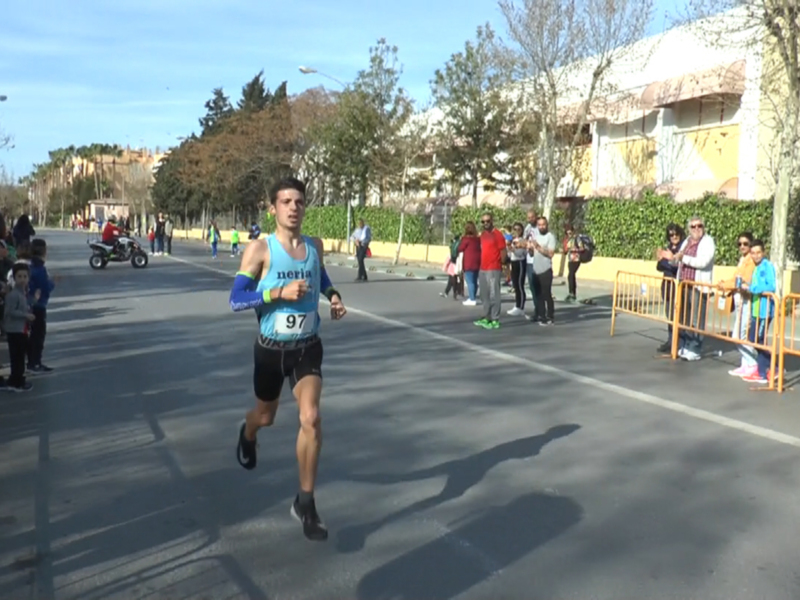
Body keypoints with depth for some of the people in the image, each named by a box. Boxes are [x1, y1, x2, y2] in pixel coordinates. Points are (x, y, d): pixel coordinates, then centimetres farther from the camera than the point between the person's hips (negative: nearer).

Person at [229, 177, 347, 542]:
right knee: (265, 416, 19)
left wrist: (333, 295, 2)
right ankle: (247, 435, 60)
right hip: (271, 349, -1)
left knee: (311, 419, -15)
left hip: (308, 348, 2)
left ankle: (305, 503, 1)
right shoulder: (260, 249, -13)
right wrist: (279, 292, -29)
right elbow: (235, 300, -18)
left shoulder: (315, 246, -1)